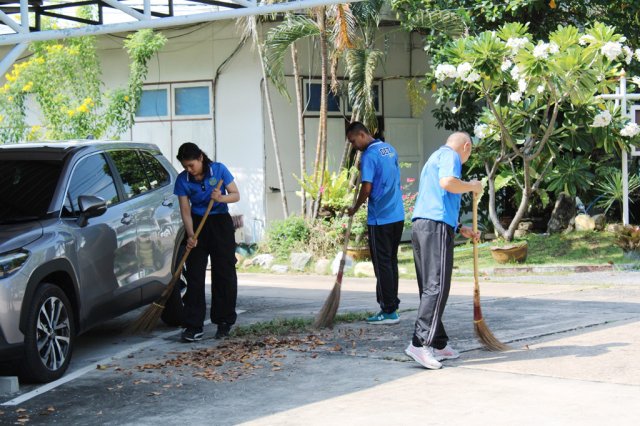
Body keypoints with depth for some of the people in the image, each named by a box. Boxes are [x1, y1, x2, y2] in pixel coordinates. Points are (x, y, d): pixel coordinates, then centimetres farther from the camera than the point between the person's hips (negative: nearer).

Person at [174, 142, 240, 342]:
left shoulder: (218, 170, -9)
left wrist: (221, 197, -27)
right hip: (197, 223, 1)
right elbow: (185, 211, -8)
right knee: (194, 275, -4)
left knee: (224, 273, 1)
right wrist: (190, 235, -22)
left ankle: (224, 322, 12)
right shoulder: (182, 180, -8)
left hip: (220, 222, -1)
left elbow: (236, 195, -5)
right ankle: (193, 326, -4)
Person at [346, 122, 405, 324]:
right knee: (391, 262, 14)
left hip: (380, 218, -8)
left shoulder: (369, 156, -14)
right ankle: (391, 306, 17)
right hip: (397, 215, 8)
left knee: (382, 264, -2)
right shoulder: (390, 149, 12)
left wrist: (354, 209, -4)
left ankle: (389, 311, 0)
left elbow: (367, 188, -19)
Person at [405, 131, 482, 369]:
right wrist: (472, 186, -4)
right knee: (437, 287, -13)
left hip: (420, 225, 10)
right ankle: (419, 344, -21)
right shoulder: (450, 155, 1)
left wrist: (460, 230, 34)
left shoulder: (435, 158, 30)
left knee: (430, 288, 10)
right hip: (436, 227, -10)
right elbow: (447, 182, -21)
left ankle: (439, 344, 14)